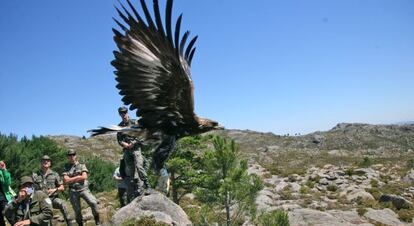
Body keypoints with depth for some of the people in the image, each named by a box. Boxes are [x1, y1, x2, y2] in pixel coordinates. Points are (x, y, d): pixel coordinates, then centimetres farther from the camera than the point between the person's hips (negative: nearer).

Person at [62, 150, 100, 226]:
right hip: (73, 191, 2)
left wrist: (71, 179, -5)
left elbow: (84, 177, -9)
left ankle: (97, 220, -4)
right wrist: (77, 177, -7)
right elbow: (66, 180, -4)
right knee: (77, 210, 5)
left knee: (93, 202, -21)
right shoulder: (66, 168, 8)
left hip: (83, 189, -2)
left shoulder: (81, 165, 5)